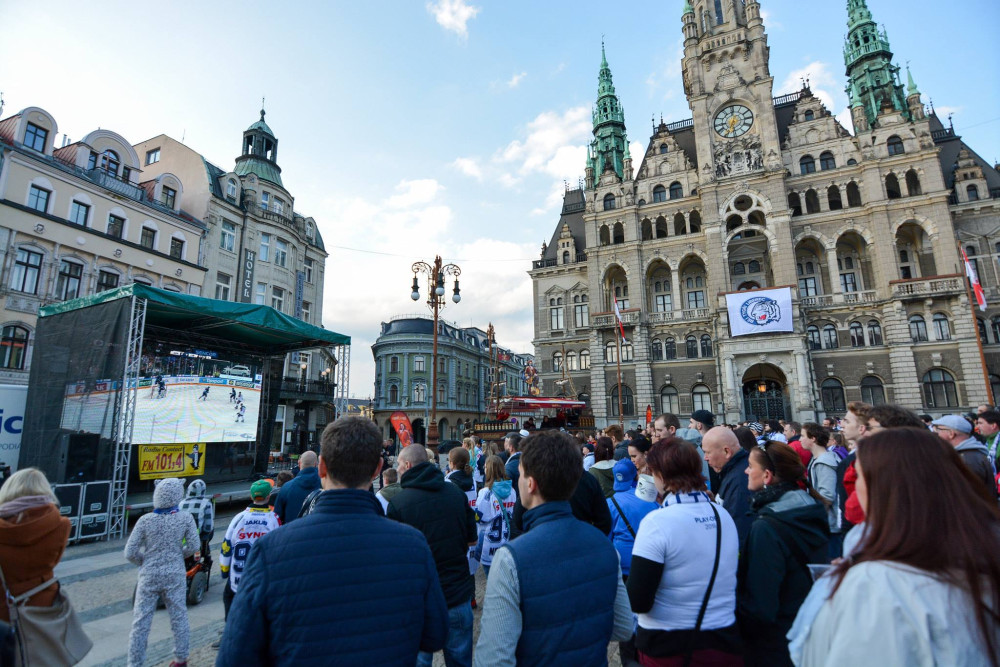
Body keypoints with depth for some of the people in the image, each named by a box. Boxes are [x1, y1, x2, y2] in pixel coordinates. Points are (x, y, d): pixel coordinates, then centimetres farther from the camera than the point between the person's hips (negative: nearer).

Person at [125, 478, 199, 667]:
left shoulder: (145, 520, -13)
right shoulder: (185, 518, -11)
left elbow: (130, 553, -9)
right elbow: (193, 546, -7)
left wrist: (145, 563, 9)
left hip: (149, 577, -1)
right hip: (175, 576, 1)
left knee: (140, 622, 12)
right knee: (179, 618, 15)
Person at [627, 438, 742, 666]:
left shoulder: (657, 522, -23)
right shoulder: (725, 517, -4)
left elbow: (638, 602, -23)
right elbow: (727, 580, 9)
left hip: (668, 647, -5)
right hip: (723, 641, 5)